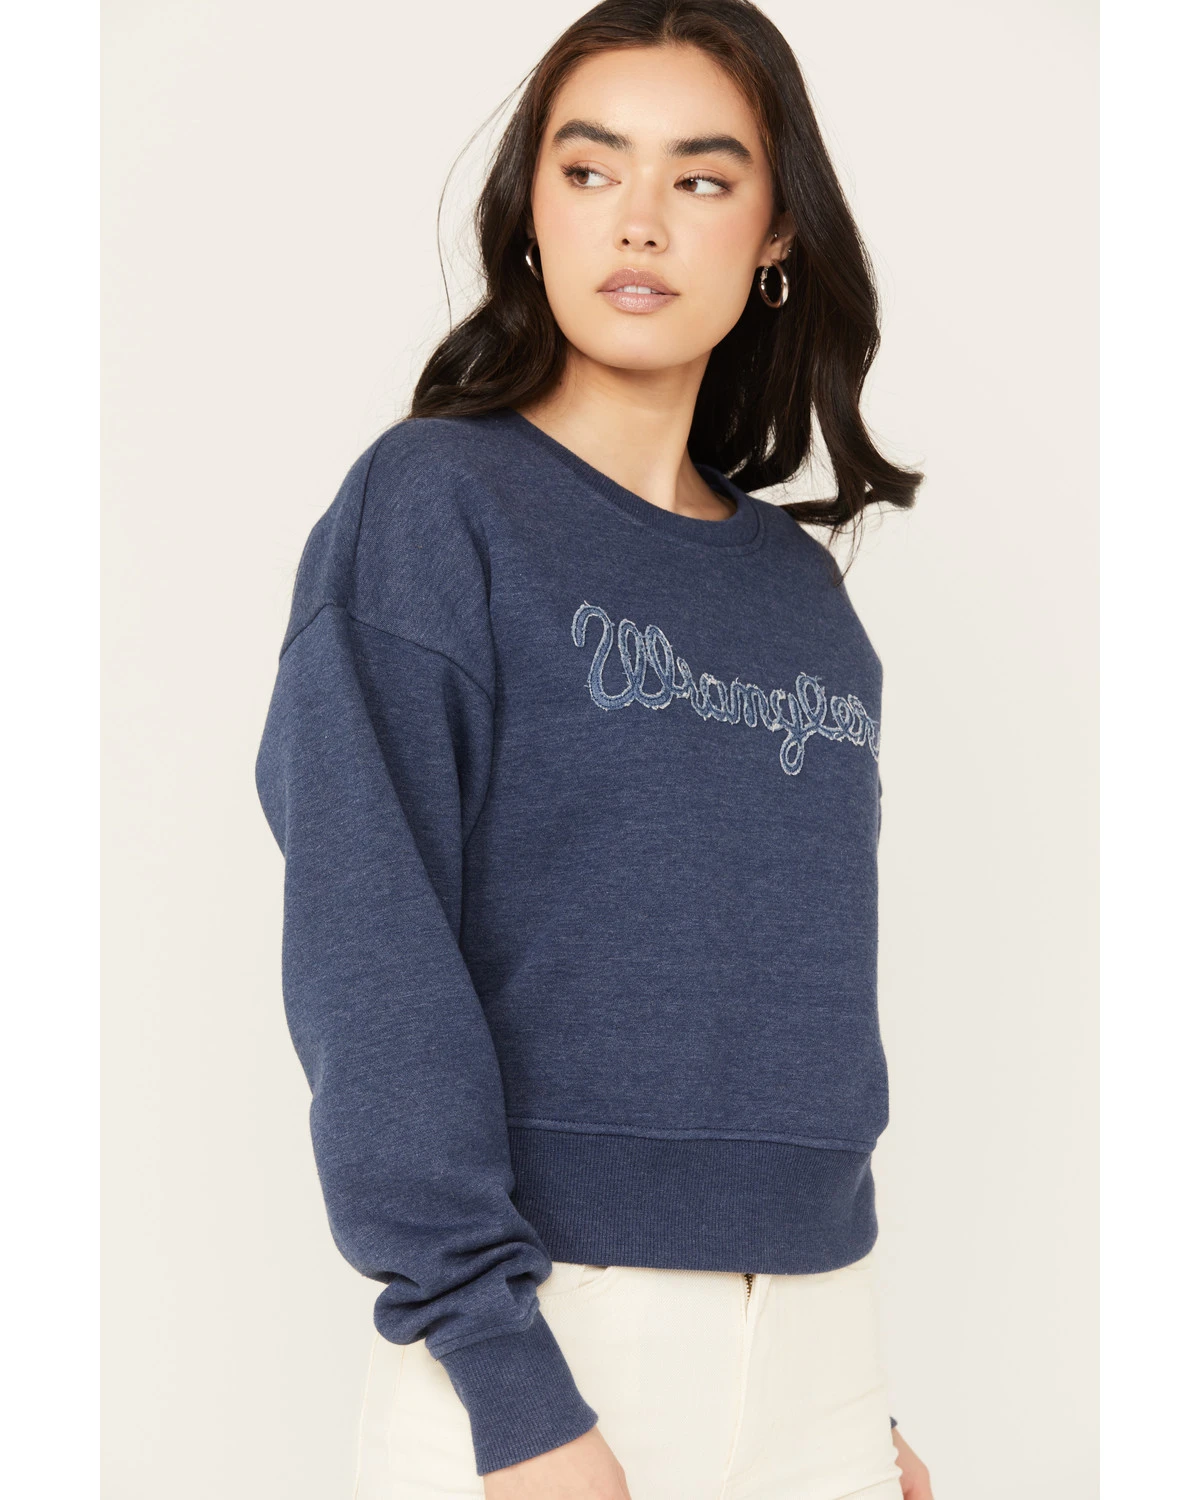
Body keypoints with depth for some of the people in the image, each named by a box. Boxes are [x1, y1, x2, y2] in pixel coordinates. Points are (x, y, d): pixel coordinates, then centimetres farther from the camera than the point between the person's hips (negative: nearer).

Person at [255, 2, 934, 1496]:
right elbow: (369, 952, -14)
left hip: (818, 1330, 5)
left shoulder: (804, 591, 10)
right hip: (538, 1326, -5)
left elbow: (822, 983, 13)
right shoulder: (433, 498, -6)